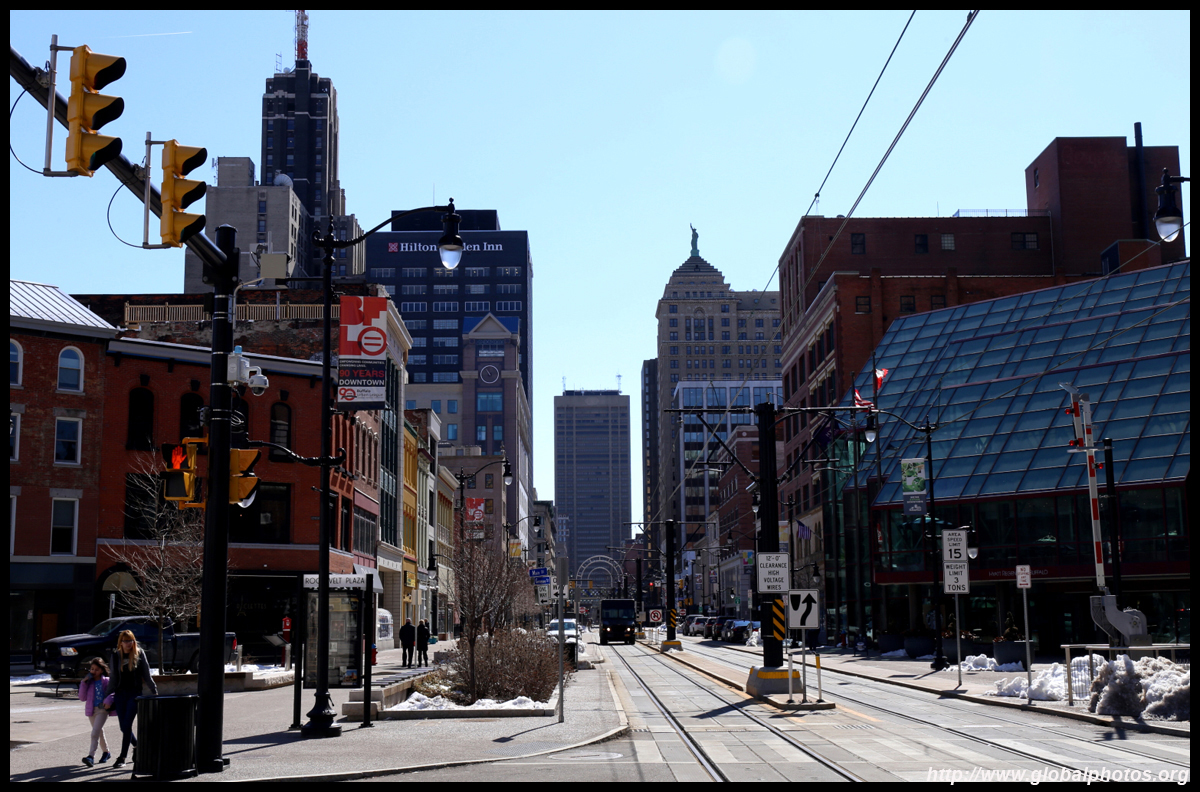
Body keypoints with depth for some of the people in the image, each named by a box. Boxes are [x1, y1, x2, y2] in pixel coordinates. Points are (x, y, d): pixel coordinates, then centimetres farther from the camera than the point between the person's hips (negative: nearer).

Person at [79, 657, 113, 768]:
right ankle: (106, 752, 37)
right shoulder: (88, 682, 6)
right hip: (91, 710, 5)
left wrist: (108, 701, -29)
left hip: (102, 709, -5)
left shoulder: (106, 681, -2)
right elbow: (82, 698, 2)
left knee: (95, 733, -17)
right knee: (100, 732, 19)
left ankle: (91, 756, -24)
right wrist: (84, 683, -6)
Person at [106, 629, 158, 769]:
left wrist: (154, 691, 1)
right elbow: (113, 678, 14)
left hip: (135, 693, -3)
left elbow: (146, 675, 3)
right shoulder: (116, 656, 7)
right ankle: (137, 746, 32)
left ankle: (122, 757, -6)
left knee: (127, 726, -10)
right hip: (120, 693, 3)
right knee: (124, 727, 5)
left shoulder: (139, 654, 0)